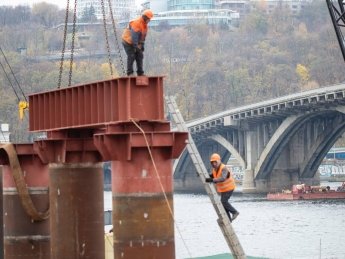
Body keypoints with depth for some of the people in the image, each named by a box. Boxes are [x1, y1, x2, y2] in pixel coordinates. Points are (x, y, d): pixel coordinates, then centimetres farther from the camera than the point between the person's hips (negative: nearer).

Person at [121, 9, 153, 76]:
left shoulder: (144, 24, 5)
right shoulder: (136, 23, -26)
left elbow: (143, 36, 12)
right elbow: (134, 36, -29)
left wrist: (142, 45, 9)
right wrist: (136, 46, -29)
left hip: (135, 43, 9)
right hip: (128, 42, -9)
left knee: (140, 56, 3)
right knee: (131, 57, -15)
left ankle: (140, 72, 6)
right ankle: (129, 73, -11)